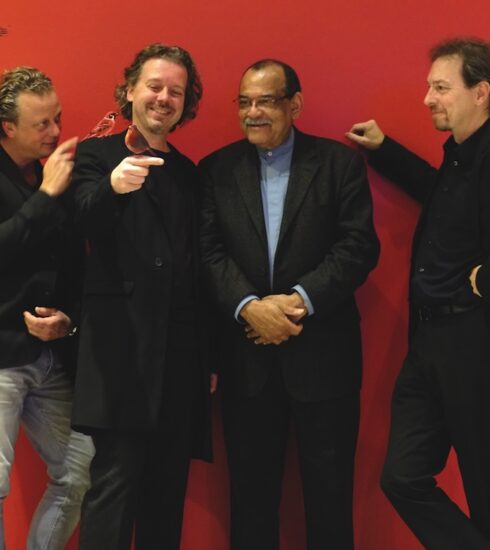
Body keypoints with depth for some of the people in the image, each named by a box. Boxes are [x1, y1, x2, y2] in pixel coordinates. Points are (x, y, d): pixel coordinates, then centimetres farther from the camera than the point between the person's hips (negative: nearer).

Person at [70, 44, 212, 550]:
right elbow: (87, 222, -18)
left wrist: (207, 354, 14)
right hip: (121, 347, -5)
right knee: (114, 482, -8)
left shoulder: (188, 172, 17)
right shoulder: (97, 155, 3)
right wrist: (113, 186, -40)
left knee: (169, 487, 10)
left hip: (180, 351, 5)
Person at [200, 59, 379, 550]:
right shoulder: (216, 169, 5)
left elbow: (359, 246, -8)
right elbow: (210, 251, -3)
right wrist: (249, 307, -18)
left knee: (329, 488, 9)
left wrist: (300, 299, -18)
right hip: (246, 353, 2)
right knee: (250, 483, 13)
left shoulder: (340, 162, 0)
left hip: (322, 350, -2)